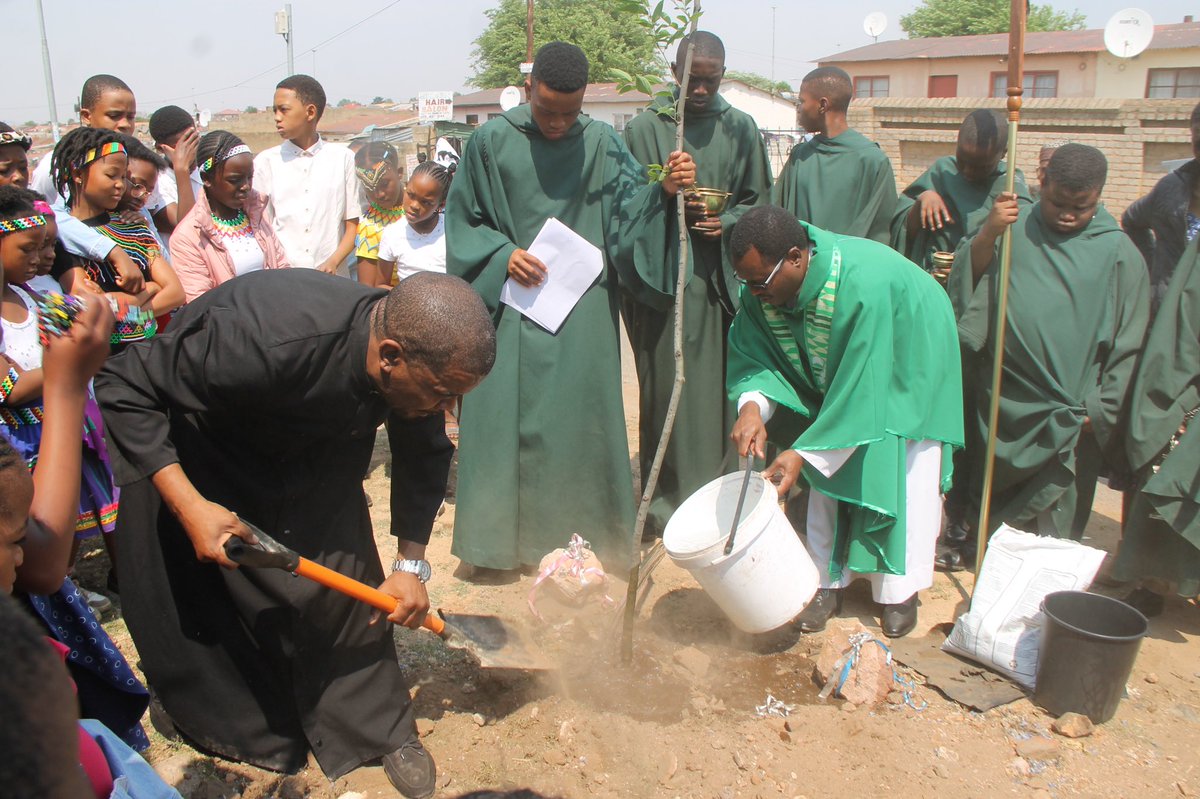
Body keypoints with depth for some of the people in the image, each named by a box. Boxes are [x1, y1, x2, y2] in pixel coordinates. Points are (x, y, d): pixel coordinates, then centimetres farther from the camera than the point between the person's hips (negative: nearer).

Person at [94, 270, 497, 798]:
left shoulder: (420, 353, -24)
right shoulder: (270, 339, -44)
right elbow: (125, 385, -31)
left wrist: (410, 565, -9)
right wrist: (190, 507, -36)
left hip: (314, 447, 4)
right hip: (189, 449, -4)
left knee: (344, 579, -1)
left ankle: (377, 726, 17)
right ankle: (248, 727, 30)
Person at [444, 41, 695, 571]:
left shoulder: (603, 145, 2)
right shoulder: (491, 142, 1)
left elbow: (632, 214, -3)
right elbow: (463, 221, 5)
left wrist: (666, 191, -22)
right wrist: (502, 256, -11)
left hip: (582, 315, 1)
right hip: (511, 306, 0)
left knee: (582, 416, 3)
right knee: (502, 416, 2)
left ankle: (584, 534, 17)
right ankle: (499, 536, 16)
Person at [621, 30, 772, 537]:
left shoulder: (741, 129, 9)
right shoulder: (645, 129, 2)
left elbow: (759, 201, 12)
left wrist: (726, 222, -7)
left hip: (720, 278, 2)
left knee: (717, 382, 4)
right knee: (665, 381, -1)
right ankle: (665, 495, 10)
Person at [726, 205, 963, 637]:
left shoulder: (866, 285, -41)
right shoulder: (765, 284, -22)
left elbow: (861, 391, -37)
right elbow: (751, 355, -15)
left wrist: (806, 453, -35)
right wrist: (752, 405, -36)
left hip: (906, 371, -5)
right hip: (835, 375, 6)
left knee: (905, 480, -2)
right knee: (826, 474, 2)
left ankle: (900, 589, 14)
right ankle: (828, 582, 13)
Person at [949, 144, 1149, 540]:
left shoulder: (1118, 252, -2)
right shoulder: (1014, 227, 1)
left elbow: (1128, 345, 1)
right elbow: (966, 280, -10)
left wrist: (1099, 411, -2)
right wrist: (988, 233, -27)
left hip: (1070, 418, -1)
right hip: (1004, 406, 2)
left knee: (1054, 530, 6)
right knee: (995, 522, 16)